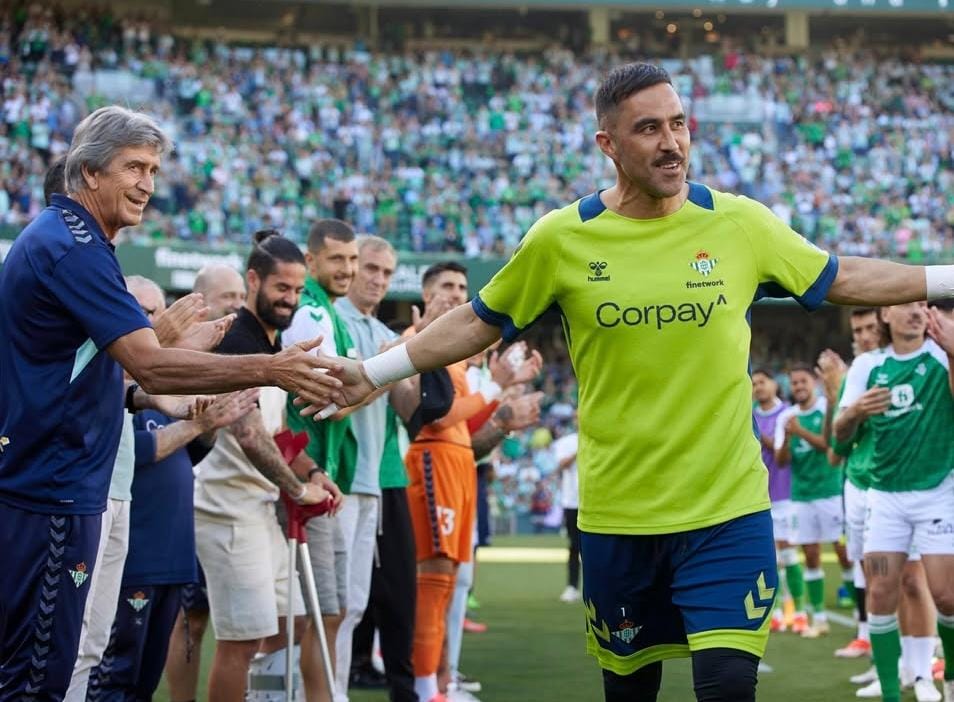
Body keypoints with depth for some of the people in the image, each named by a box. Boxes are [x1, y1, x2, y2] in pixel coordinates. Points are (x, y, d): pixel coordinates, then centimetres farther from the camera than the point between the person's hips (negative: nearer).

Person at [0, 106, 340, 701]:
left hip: (48, 488, 11)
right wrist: (272, 369, -26)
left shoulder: (64, 240, 17)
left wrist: (137, 395, 12)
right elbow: (151, 363, -25)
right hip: (49, 492, -11)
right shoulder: (71, 249, -17)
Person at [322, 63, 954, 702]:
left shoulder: (741, 223, -1)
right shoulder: (562, 238, -2)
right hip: (616, 514, 1)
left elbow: (845, 279, 11)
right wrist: (371, 374, 7)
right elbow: (478, 324, 9)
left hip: (728, 511, -1)